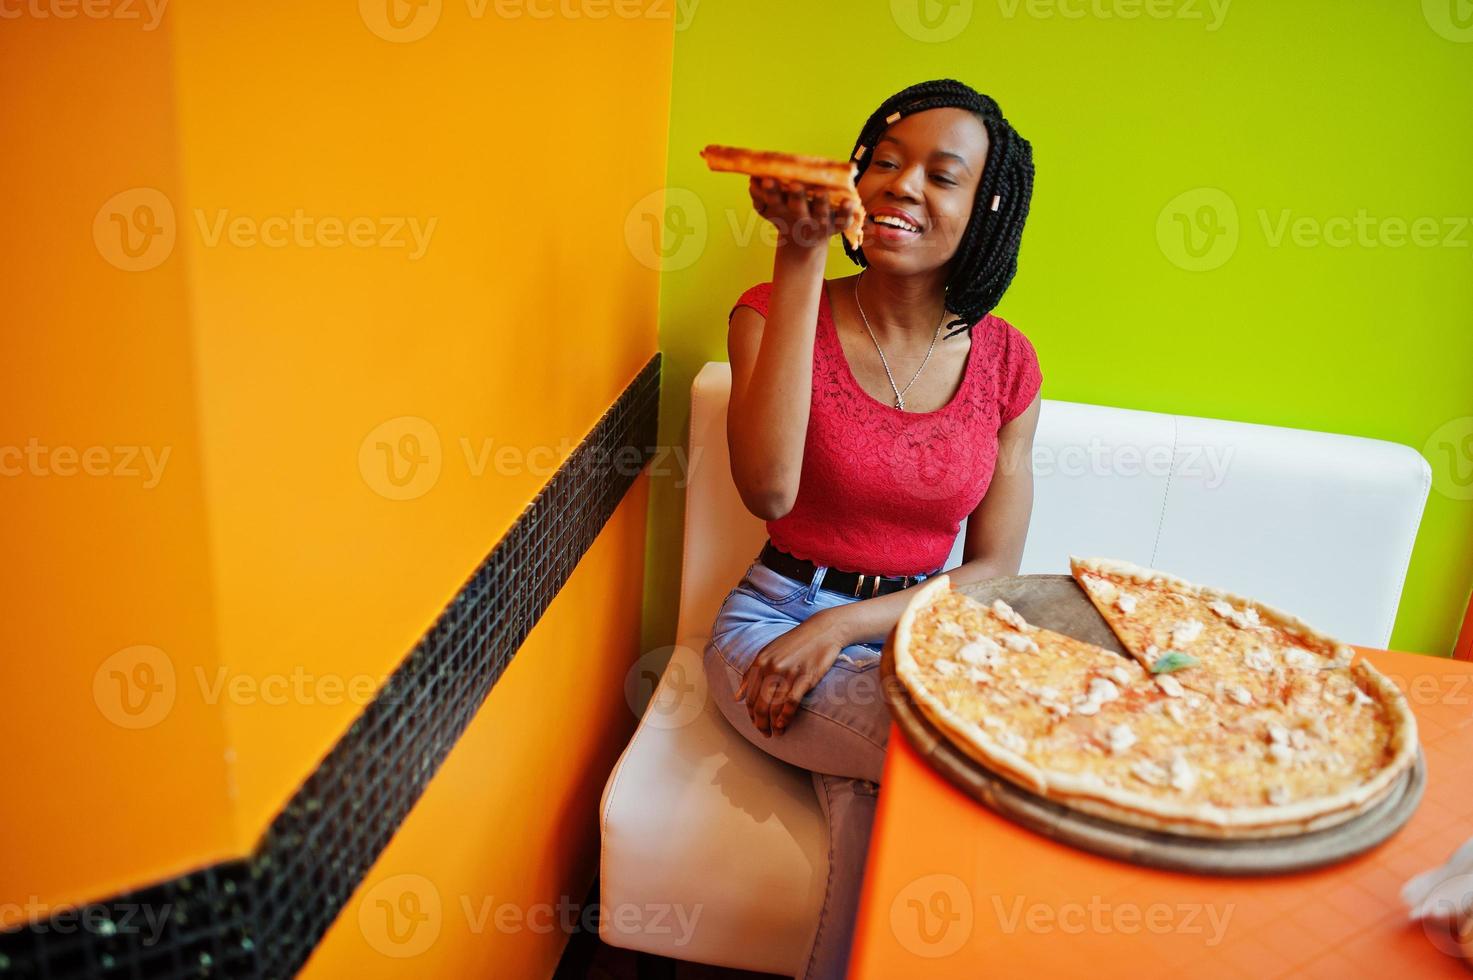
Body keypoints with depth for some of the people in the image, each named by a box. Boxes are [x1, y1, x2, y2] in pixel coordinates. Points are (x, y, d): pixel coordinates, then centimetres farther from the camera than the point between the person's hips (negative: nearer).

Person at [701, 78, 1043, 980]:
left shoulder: (1004, 361, 1)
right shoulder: (778, 312, -6)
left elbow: (994, 568, 1)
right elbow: (770, 490, -25)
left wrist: (846, 625, -15)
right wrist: (801, 256, -26)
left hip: (914, 635, 2)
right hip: (776, 621, -2)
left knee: (881, 800, -29)